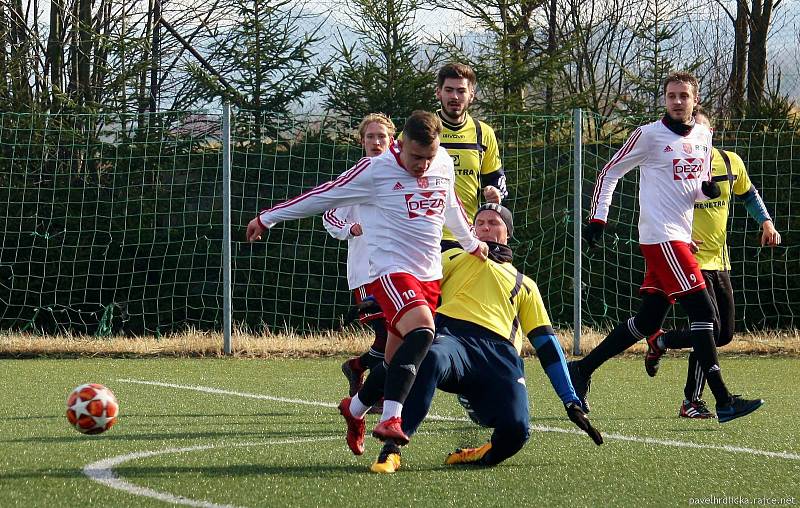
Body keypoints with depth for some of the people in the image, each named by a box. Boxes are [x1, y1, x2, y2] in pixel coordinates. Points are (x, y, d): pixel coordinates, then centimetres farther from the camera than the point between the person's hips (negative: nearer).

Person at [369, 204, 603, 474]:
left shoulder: (524, 285, 36)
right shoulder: (456, 258, 32)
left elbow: (547, 344, 30)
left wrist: (571, 401, 21)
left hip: (501, 357, 2)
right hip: (453, 334, -2)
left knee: (515, 430, -28)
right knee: (431, 359, -42)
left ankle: (479, 456, 3)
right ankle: (391, 451, -40)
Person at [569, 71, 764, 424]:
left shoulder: (702, 136, 13)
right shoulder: (649, 135, -6)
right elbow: (609, 173, 1)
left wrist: (708, 189, -1)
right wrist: (597, 219, -5)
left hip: (680, 240, 8)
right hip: (660, 237, -8)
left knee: (648, 321, 9)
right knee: (702, 312, -13)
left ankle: (583, 369, 21)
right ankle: (724, 401, -13)